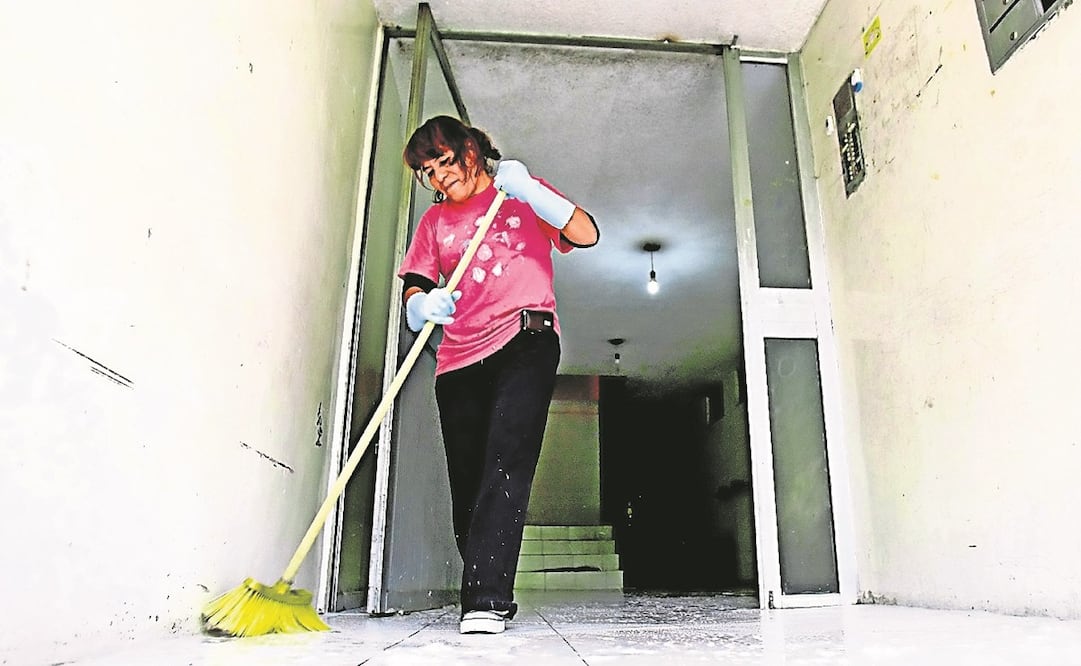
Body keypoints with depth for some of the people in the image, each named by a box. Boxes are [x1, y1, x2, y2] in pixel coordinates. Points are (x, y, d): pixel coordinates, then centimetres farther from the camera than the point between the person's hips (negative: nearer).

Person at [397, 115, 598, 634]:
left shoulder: (524, 196, 14)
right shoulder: (434, 220, 21)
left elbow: (586, 234, -1)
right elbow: (413, 292, 11)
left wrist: (528, 191, -14)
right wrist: (423, 305, -14)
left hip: (525, 342, -3)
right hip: (458, 358, 4)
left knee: (506, 461, -19)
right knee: (467, 482, 1)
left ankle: (487, 598, -20)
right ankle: (489, 596, 14)